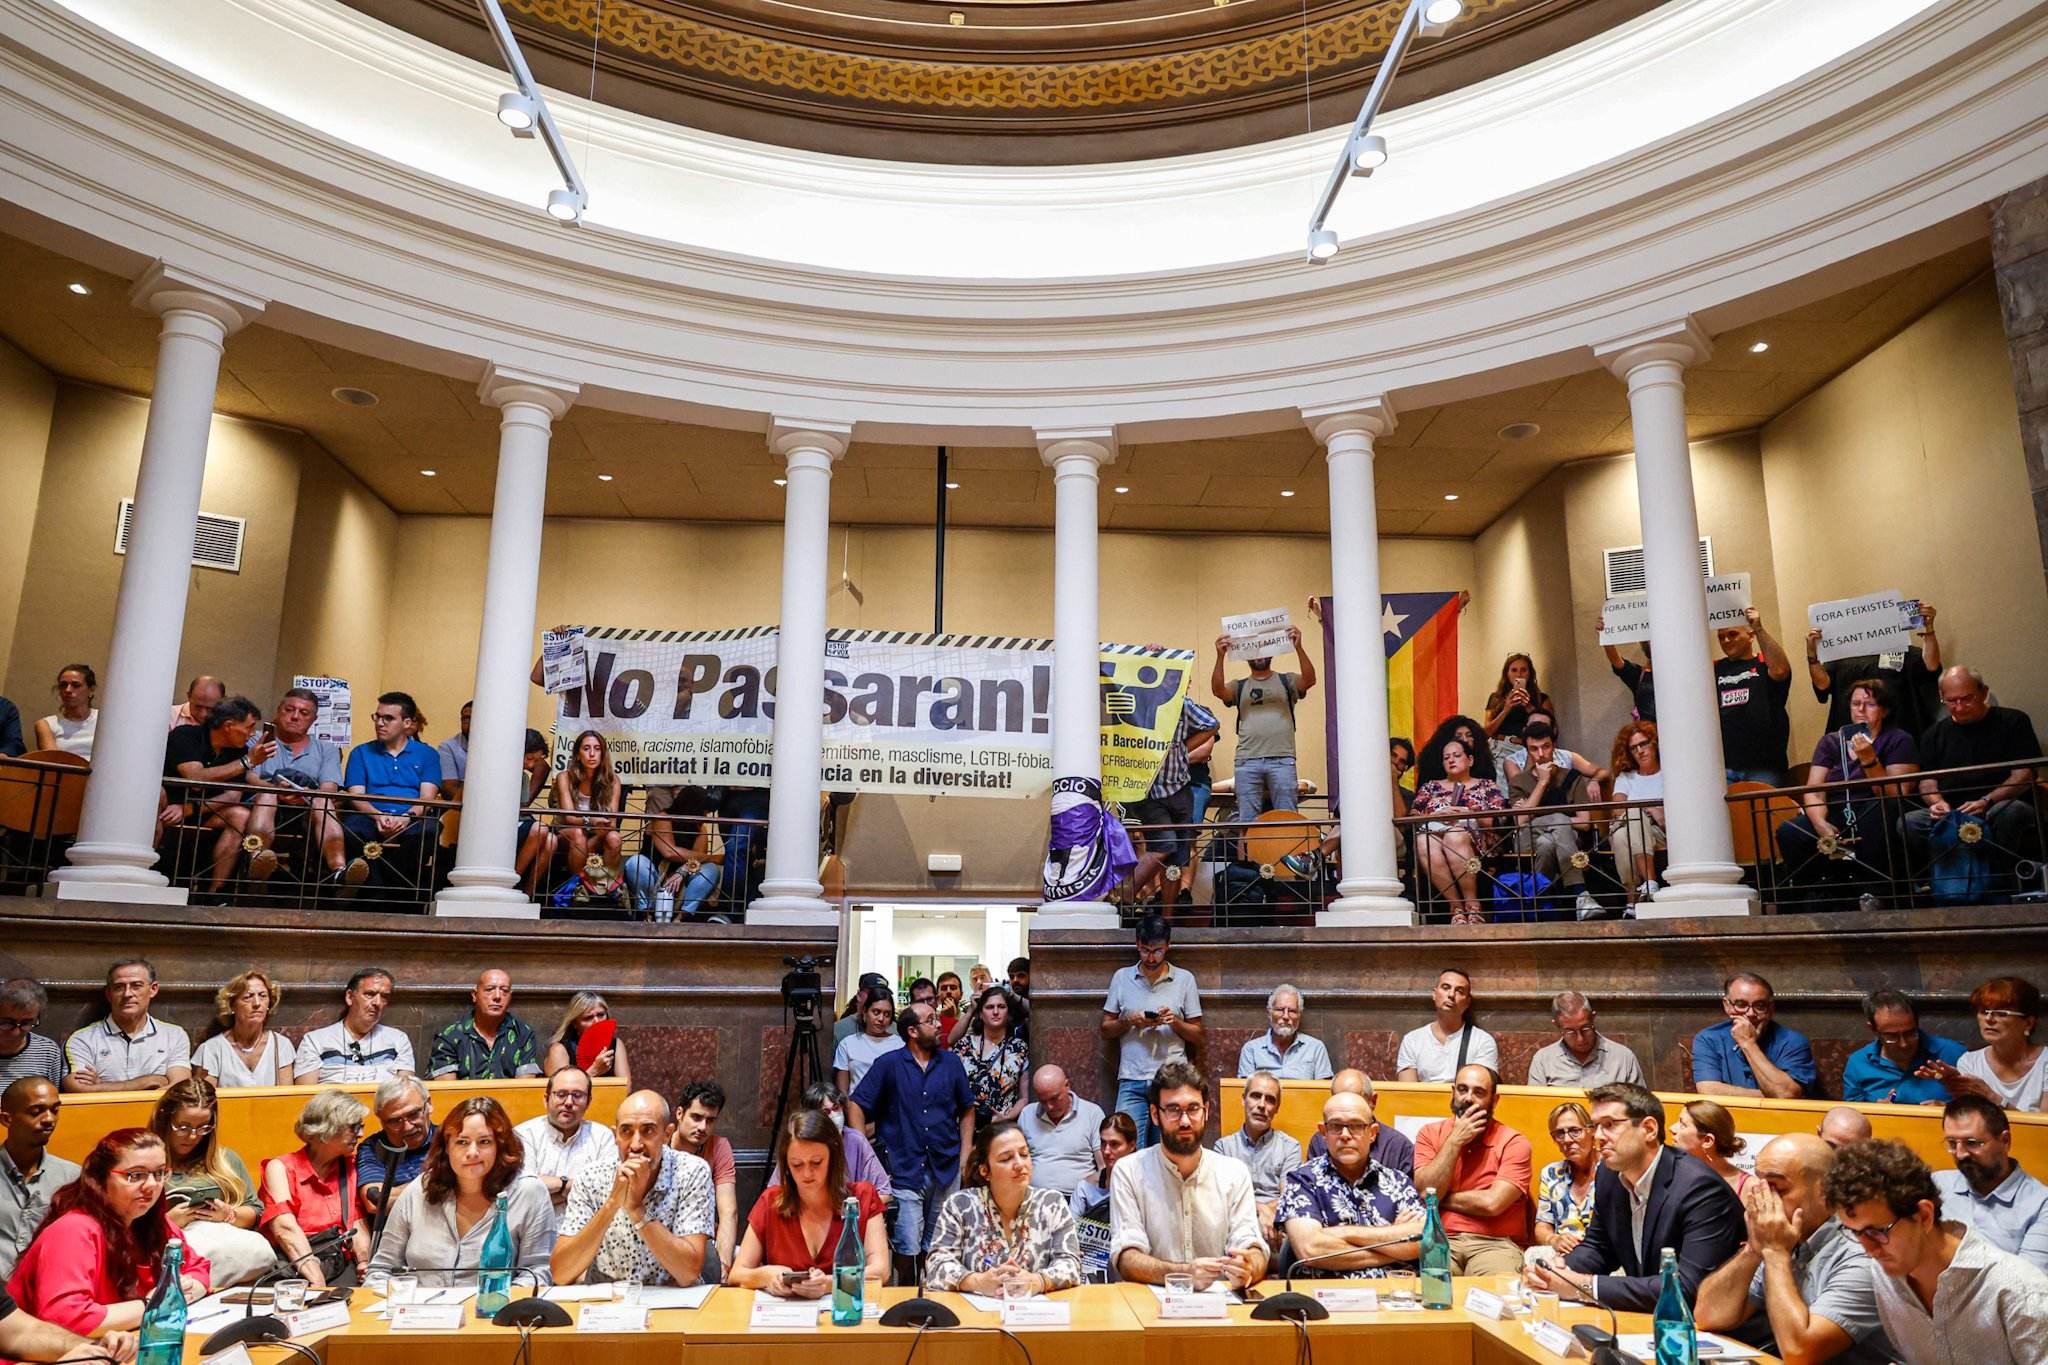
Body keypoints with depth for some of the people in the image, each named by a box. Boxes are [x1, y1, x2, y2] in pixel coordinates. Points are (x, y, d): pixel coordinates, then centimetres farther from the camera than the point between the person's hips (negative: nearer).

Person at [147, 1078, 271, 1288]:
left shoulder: (226, 1159, 24)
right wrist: (167, 1221, -8)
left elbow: (254, 1211, 23)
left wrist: (229, 1215, 3)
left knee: (259, 1251, -33)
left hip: (229, 1239, 5)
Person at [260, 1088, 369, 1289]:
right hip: (293, 1270, -3)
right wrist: (317, 1282, -23)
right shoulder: (281, 1169, 4)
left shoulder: (350, 1167, 19)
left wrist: (365, 1264, -10)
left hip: (341, 1266, 3)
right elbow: (285, 1229, -10)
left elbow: (357, 1224, 13)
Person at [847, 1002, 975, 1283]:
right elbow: (855, 1105, -2)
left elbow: (967, 1110, 15)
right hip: (905, 1171, -3)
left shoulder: (951, 1062, 8)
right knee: (907, 1248, -5)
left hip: (946, 1169, 4)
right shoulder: (889, 1064, -3)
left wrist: (965, 1155, 5)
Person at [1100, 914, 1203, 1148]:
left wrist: (1174, 1022, -9)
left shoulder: (1185, 979, 7)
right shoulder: (1122, 978, 9)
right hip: (1132, 1081, 0)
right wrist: (1128, 1021, -7)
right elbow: (1106, 1029, 11)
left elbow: (1197, 1037, 9)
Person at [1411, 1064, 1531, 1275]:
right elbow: (1424, 1194, -5)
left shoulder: (1514, 1142, 0)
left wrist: (1442, 1200, -1)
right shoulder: (1430, 1134, 9)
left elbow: (1491, 1203, -13)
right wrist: (1455, 1141, -7)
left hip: (1494, 1243, -1)